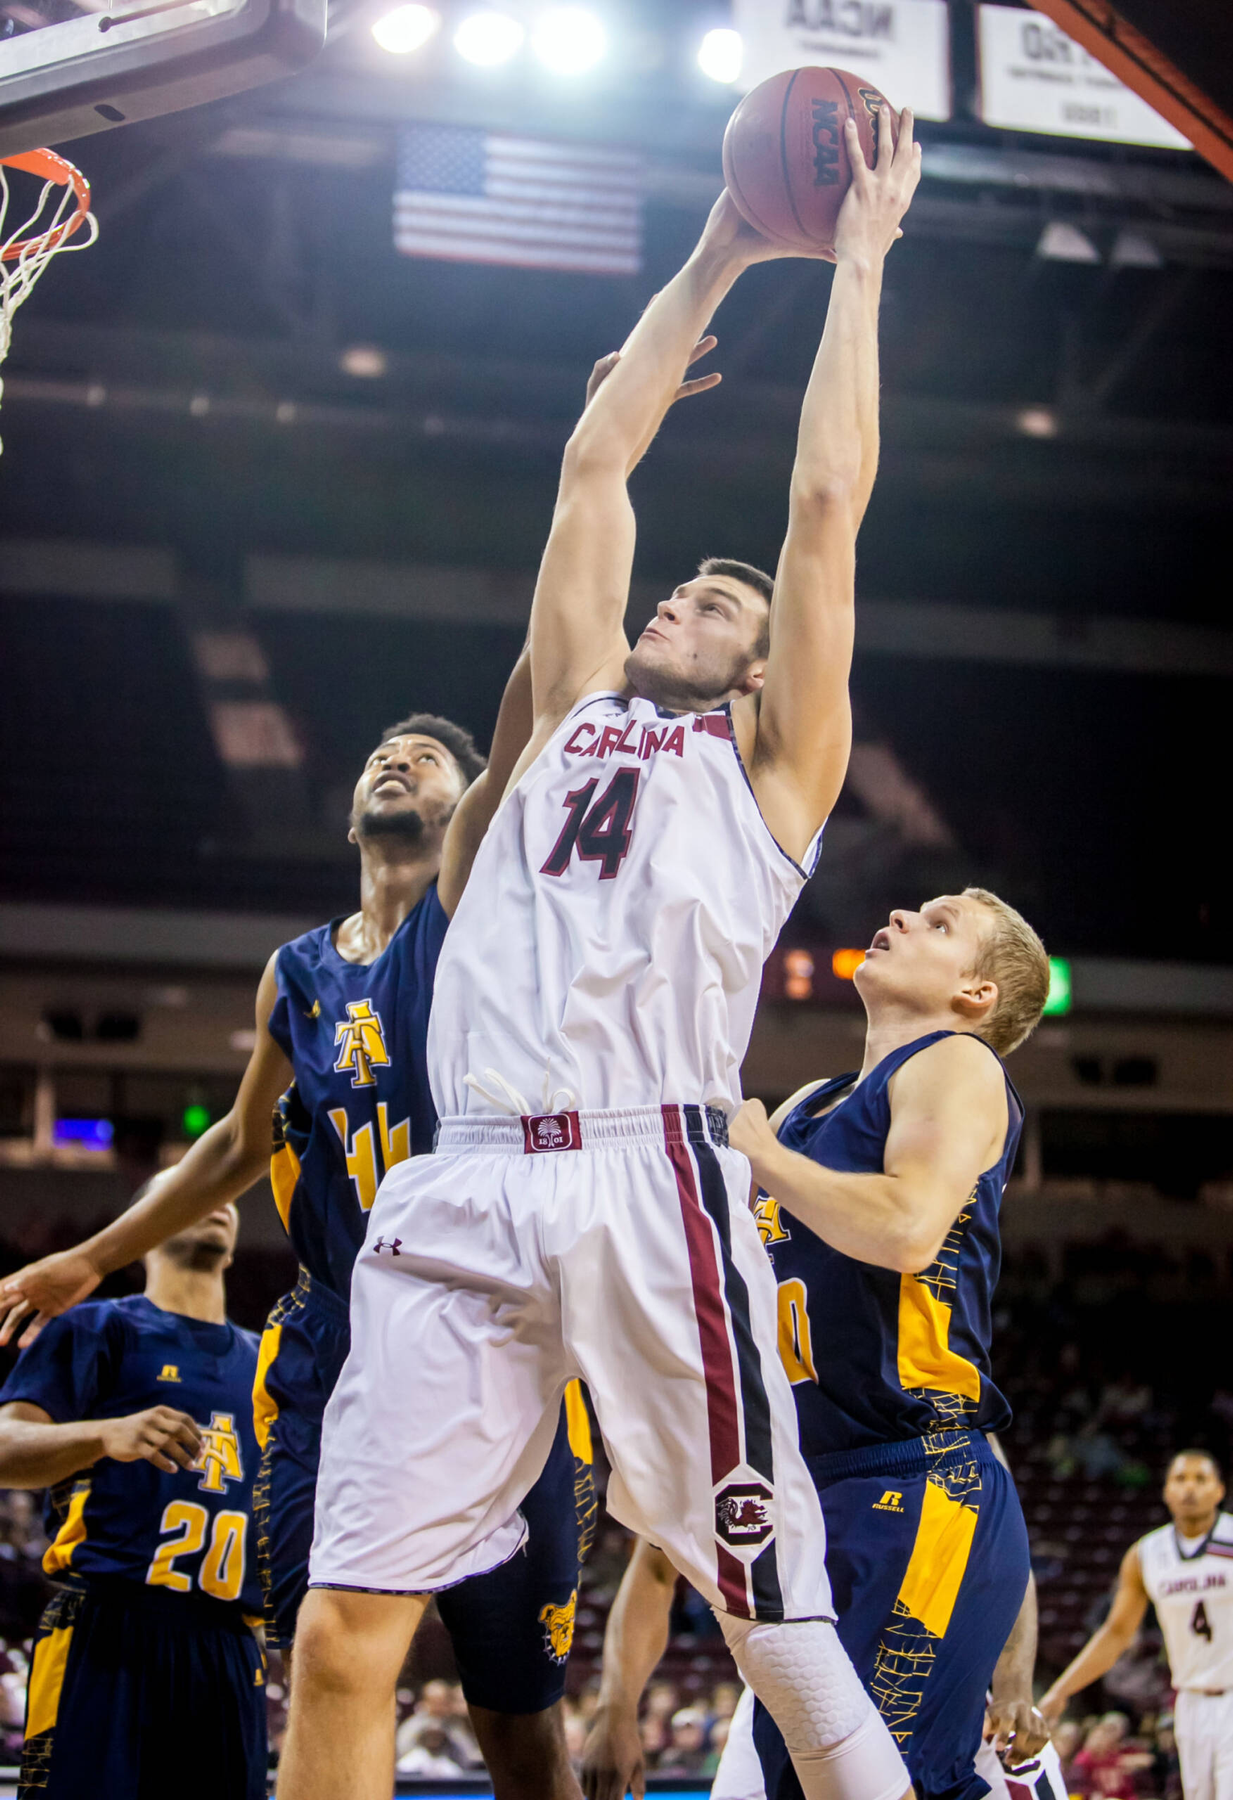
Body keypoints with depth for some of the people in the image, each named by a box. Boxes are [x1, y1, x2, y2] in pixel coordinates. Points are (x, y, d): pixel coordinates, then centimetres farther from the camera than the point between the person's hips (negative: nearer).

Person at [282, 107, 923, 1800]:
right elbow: (594, 465, 30)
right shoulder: (578, 709, 27)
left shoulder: (772, 762, 17)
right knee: (343, 1632, -4)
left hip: (652, 1184, -3)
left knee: (779, 1613, -2)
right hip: (464, 1189, 4)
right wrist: (715, 263, 35)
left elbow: (827, 503, 14)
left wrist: (859, 261, 21)